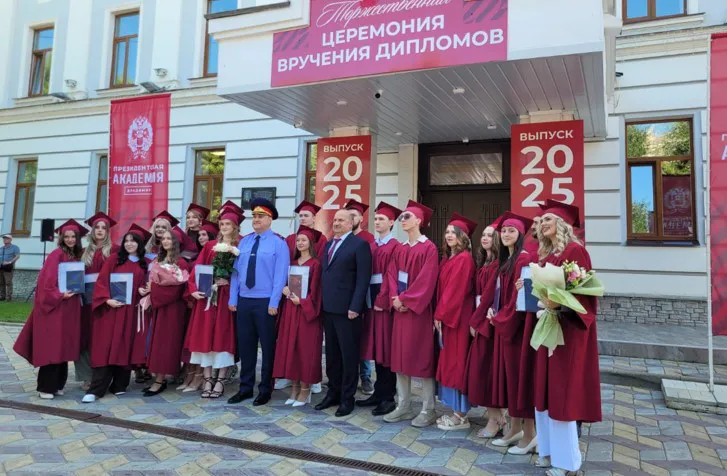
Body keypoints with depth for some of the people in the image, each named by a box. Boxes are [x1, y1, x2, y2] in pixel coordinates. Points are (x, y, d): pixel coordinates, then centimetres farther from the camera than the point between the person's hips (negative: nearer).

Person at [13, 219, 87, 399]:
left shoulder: (77, 256, 13)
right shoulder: (56, 255, -9)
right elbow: (46, 281, -15)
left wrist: (77, 291, 4)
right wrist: (59, 295, -23)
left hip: (69, 308, 7)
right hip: (54, 306, -7)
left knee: (64, 346, 10)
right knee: (51, 347, -4)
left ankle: (57, 384, 18)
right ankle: (46, 386, 4)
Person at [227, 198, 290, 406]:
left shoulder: (278, 243, -6)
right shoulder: (244, 242, 10)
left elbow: (280, 276, -10)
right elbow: (236, 271, 8)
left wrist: (274, 303, -15)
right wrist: (233, 299, 3)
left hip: (265, 302, -5)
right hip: (244, 300, 5)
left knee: (267, 346, 6)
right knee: (245, 345, 11)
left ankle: (265, 390, 18)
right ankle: (245, 387, 23)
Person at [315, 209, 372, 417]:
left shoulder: (360, 245, -7)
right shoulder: (328, 244, 16)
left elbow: (363, 279, -12)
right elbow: (325, 274, 17)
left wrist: (355, 307, -17)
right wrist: (321, 301, 9)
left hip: (346, 308, -7)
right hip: (328, 307, 7)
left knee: (348, 354, 3)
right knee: (331, 353, 15)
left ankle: (347, 398, 14)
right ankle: (333, 392, 27)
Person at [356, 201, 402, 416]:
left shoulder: (395, 247, -8)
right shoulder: (372, 246, 15)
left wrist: (382, 301, -16)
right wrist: (370, 299, 5)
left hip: (385, 301, -7)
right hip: (372, 298, 7)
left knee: (386, 348, -1)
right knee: (376, 348, 12)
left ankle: (388, 397, 8)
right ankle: (379, 393, 22)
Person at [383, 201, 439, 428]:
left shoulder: (429, 248, -8)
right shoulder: (400, 249, 13)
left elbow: (426, 280, -15)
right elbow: (392, 274, 9)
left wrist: (407, 299, -16)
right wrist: (395, 297, -7)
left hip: (418, 309, -7)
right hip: (400, 307, 7)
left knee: (422, 357, -2)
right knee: (400, 356, 9)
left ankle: (428, 409, 9)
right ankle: (403, 406, 19)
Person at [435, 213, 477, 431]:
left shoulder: (464, 259, -13)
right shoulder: (447, 258, 14)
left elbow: (455, 290, -18)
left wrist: (440, 315, -16)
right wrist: (439, 314, 7)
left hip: (457, 317, -9)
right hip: (447, 316, 9)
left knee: (456, 362, -3)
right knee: (449, 362, 12)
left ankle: (461, 416, 6)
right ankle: (455, 411, 21)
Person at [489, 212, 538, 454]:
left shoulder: (524, 258, -14)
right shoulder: (506, 259, 14)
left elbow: (520, 294, -18)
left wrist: (499, 319, -8)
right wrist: (494, 311, 3)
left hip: (519, 323, -9)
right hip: (506, 323, 9)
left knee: (521, 374, -2)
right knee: (510, 373, 13)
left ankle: (529, 434, 9)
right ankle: (515, 428, 23)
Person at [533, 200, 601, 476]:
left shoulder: (575, 250, -10)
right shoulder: (546, 255, 13)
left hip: (569, 328, -8)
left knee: (562, 392, -3)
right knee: (547, 390, 11)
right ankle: (550, 449, 22)